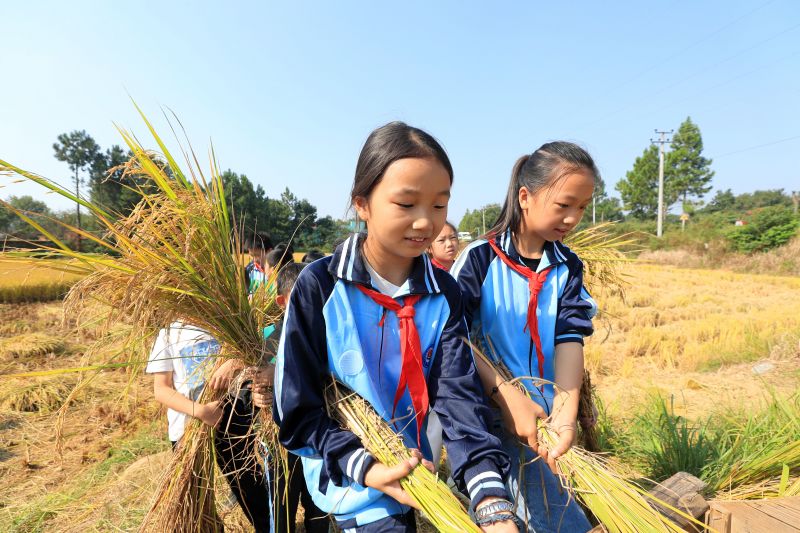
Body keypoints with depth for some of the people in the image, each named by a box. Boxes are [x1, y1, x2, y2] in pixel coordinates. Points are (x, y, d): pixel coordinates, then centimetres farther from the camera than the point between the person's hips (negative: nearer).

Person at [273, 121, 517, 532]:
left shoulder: (444, 294, -8)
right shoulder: (319, 287, -19)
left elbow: (458, 394, -15)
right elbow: (296, 411, -14)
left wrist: (491, 497, -28)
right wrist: (365, 468, -25)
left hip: (414, 474, 4)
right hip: (351, 484, -3)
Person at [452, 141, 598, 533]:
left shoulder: (568, 268, 3)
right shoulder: (480, 257, -10)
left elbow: (570, 339, -6)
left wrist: (565, 414, -19)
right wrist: (506, 396, -23)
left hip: (543, 416, 4)